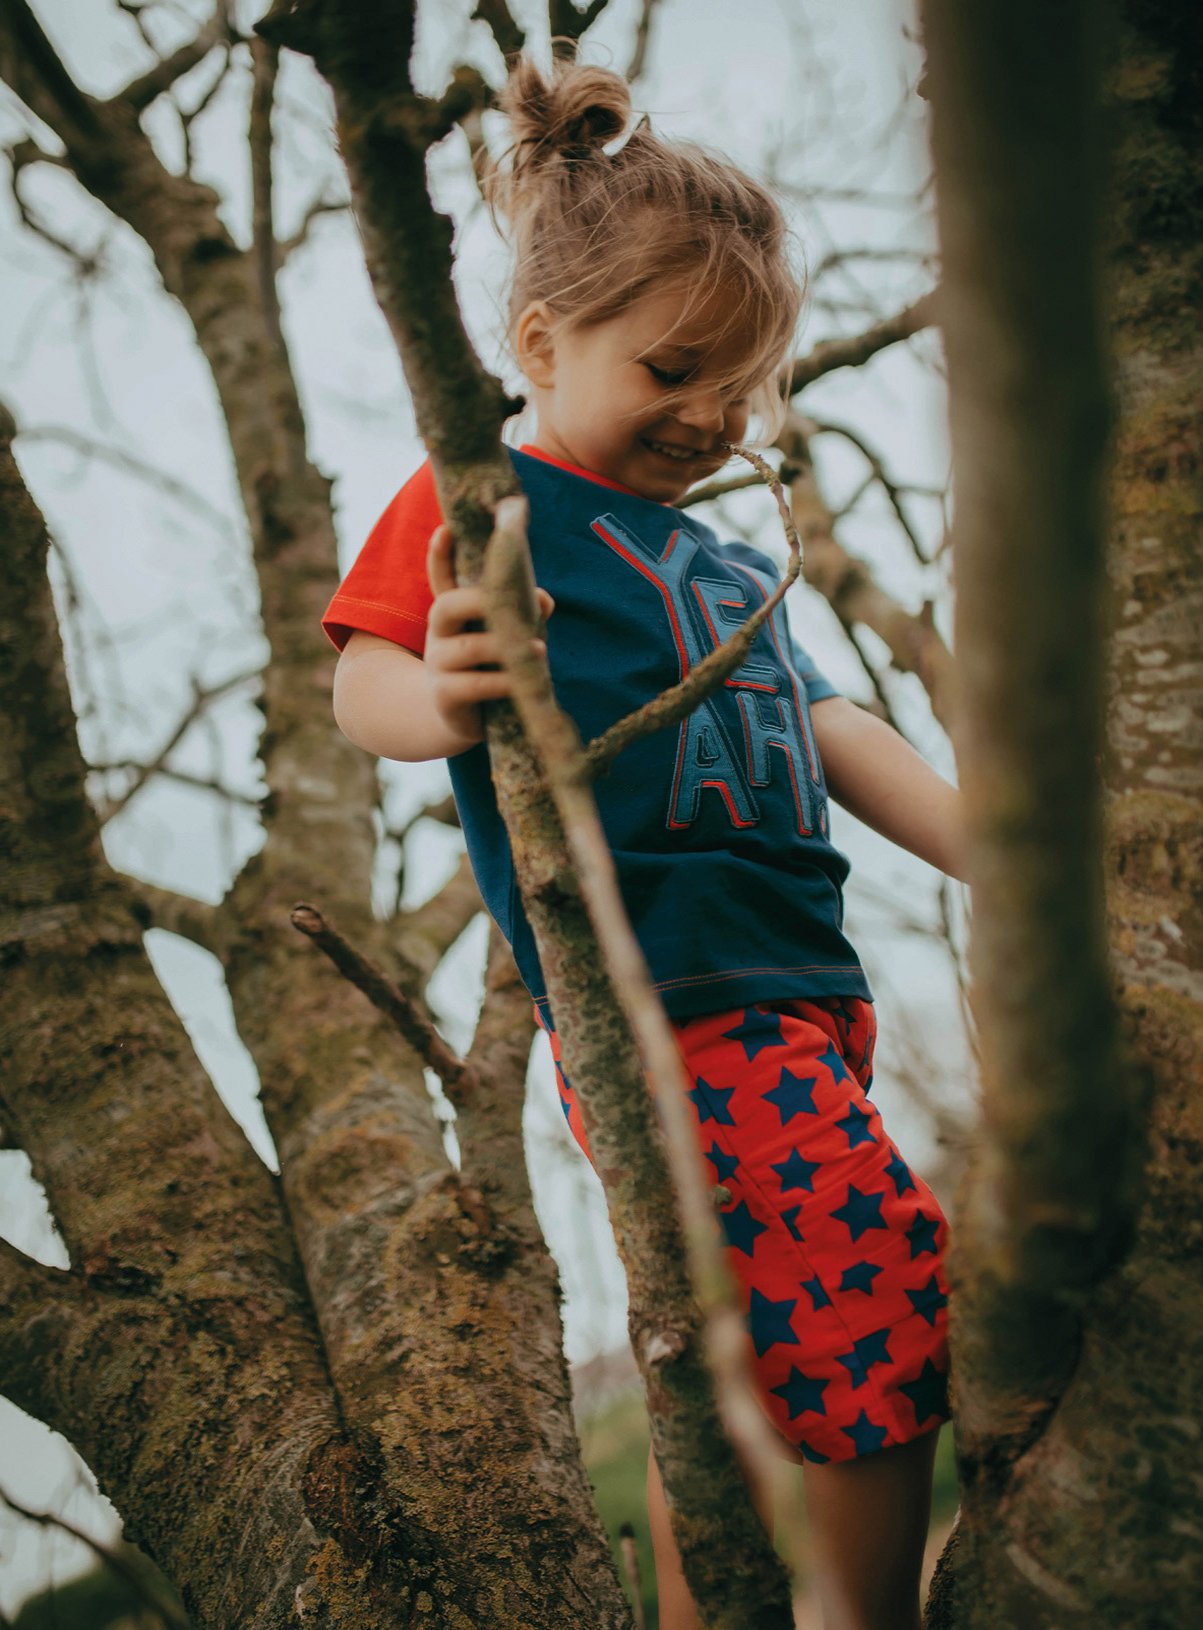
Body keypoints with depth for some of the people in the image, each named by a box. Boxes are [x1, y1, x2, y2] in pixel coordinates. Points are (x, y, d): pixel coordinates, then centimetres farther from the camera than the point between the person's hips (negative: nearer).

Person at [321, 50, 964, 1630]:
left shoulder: (725, 560, 25)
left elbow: (833, 731, 22)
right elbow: (361, 679, -6)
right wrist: (437, 700, -30)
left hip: (798, 993, 8)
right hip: (670, 1001, -8)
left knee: (731, 1376, 15)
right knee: (892, 1332, -14)